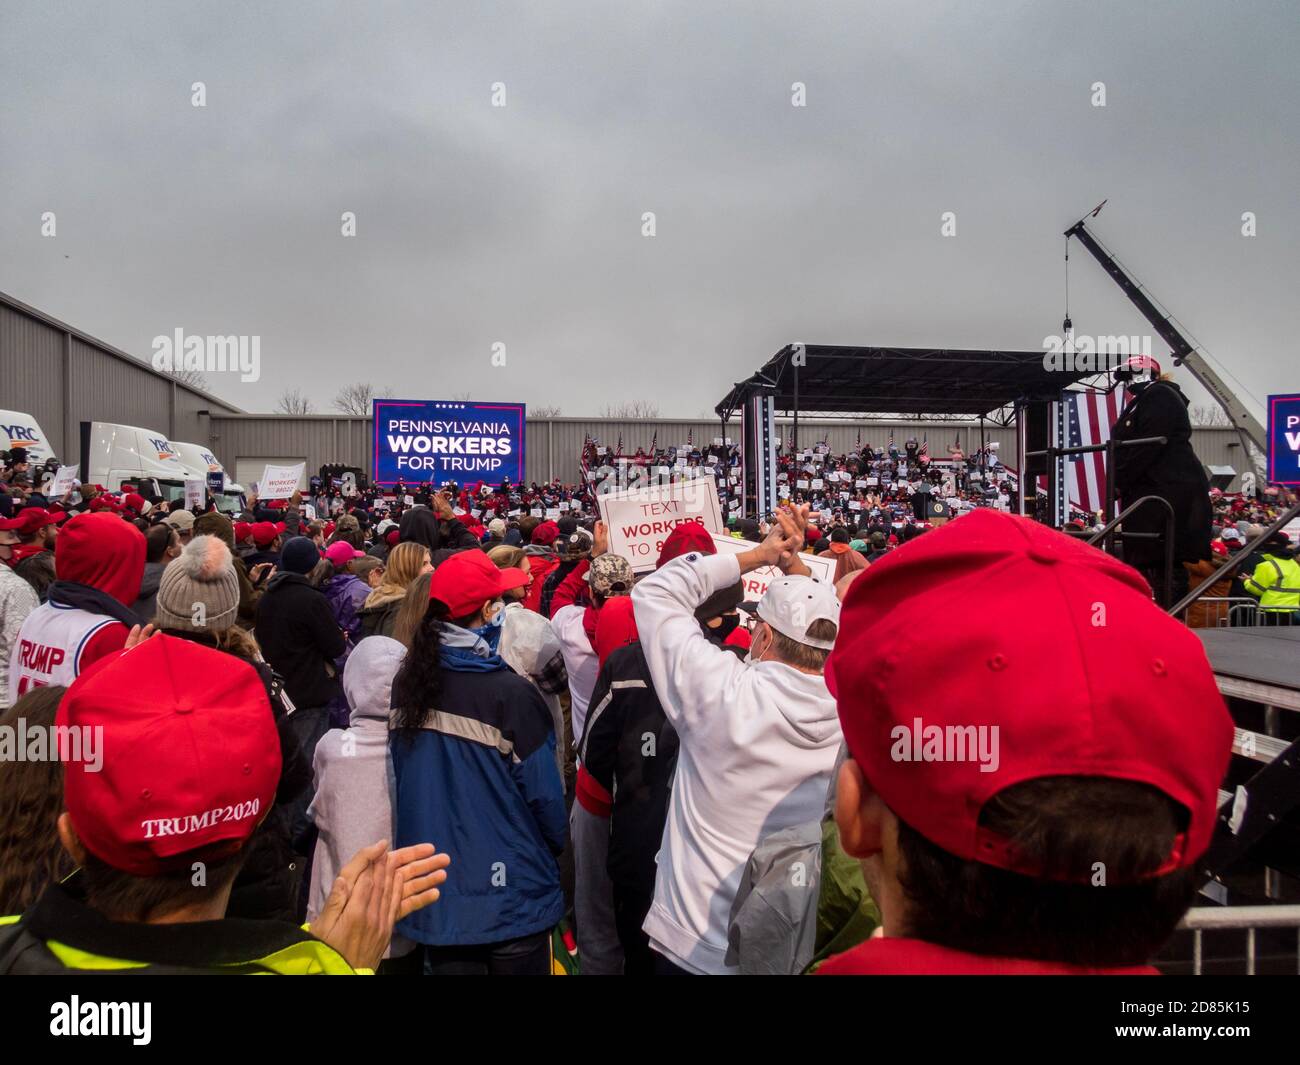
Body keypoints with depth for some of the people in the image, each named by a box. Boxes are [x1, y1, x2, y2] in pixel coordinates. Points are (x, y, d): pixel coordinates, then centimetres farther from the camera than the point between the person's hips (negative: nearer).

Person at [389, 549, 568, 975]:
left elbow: (400, 778, 6)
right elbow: (544, 793, -15)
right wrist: (555, 848, 4)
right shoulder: (510, 694, -22)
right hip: (510, 893, -5)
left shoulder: (406, 683, -4)